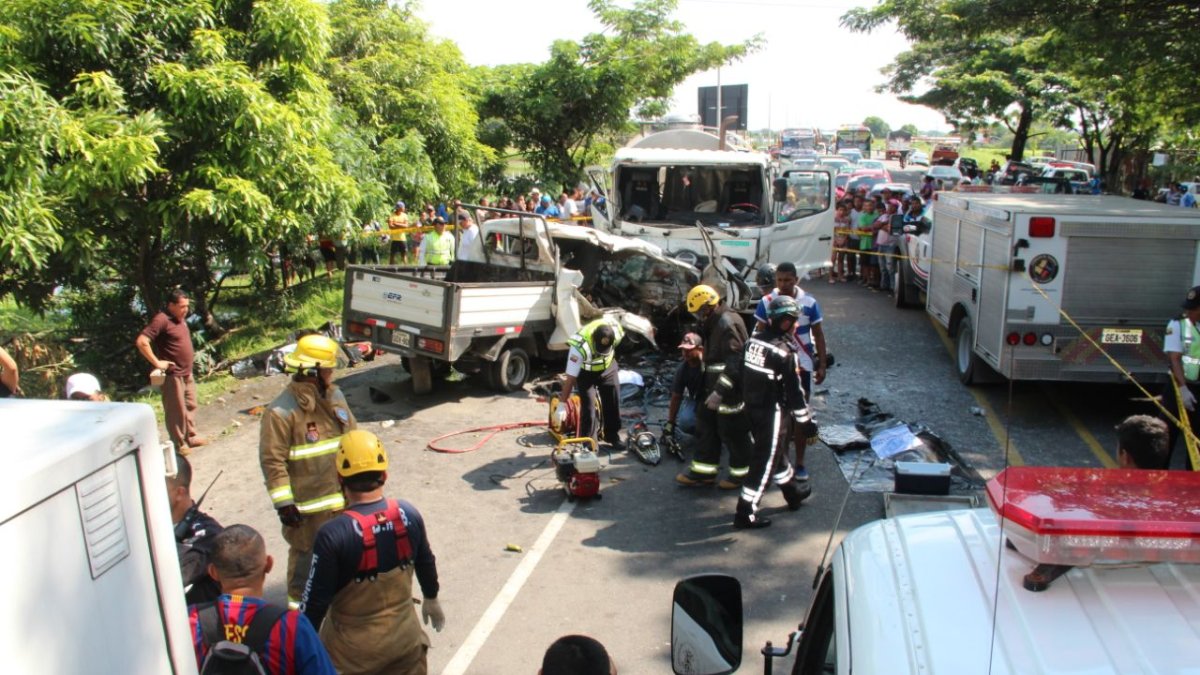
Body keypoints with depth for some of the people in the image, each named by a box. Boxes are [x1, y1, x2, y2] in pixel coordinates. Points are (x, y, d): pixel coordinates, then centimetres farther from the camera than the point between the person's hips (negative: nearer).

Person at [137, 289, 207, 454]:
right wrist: (156, 362, -21)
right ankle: (179, 444, 10)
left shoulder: (181, 318, 10)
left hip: (187, 373, 9)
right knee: (176, 410, 1)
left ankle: (191, 437, 31)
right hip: (173, 374, -9)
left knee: (190, 405, 18)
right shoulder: (162, 320, -18)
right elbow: (141, 341, -25)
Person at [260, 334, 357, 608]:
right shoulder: (281, 411, -20)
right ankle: (298, 599, 31)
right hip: (307, 502, -6)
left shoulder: (335, 396, 3)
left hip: (344, 494, 6)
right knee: (305, 551, 11)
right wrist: (283, 503, -18)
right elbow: (272, 461, -18)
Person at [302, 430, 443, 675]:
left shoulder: (333, 534, -25)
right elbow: (426, 563, 6)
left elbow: (317, 598, -17)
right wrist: (431, 599, 25)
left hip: (353, 647, -4)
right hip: (405, 636, 4)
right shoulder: (409, 514, -10)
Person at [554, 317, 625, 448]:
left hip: (607, 367, 4)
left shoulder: (615, 329, -32)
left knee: (613, 403, 9)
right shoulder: (580, 347, -43)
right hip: (585, 371, -4)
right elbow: (571, 378, -38)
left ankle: (613, 436, 28)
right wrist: (562, 405, -36)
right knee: (588, 407, -11)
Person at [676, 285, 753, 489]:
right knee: (706, 426, 14)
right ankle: (703, 471, 23)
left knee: (733, 432, 2)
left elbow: (734, 363, -28)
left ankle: (742, 473, 18)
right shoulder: (714, 323, 12)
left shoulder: (727, 324, -22)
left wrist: (719, 392, -30)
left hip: (731, 391, -10)